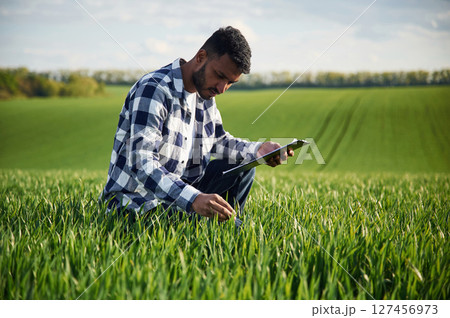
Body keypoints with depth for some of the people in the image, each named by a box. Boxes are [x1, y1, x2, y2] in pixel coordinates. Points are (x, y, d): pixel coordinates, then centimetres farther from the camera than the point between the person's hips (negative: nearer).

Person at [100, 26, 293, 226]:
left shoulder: (205, 92, 5)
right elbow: (142, 164, -32)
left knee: (242, 168, 5)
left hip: (179, 192, 9)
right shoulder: (153, 90, -22)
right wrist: (194, 199, -45)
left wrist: (258, 150, -2)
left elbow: (219, 141, 18)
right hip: (136, 204, -9)